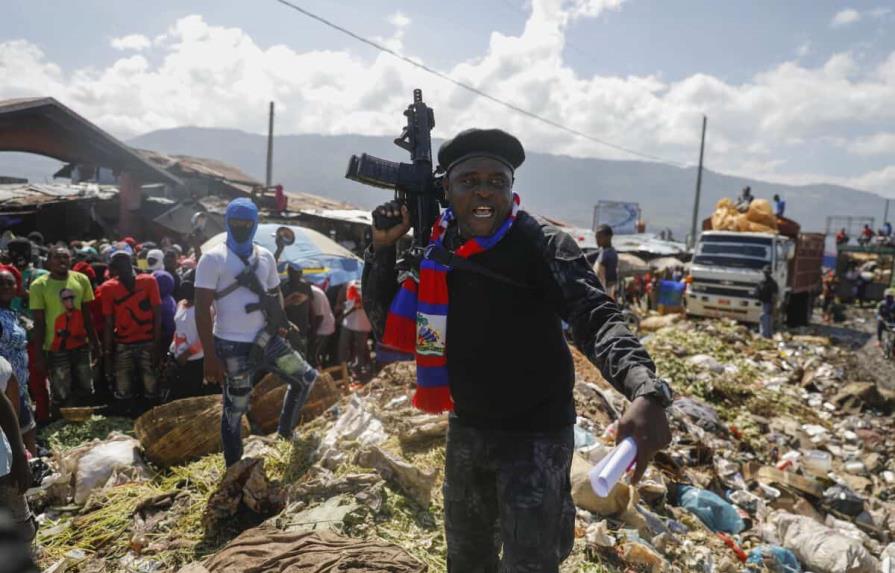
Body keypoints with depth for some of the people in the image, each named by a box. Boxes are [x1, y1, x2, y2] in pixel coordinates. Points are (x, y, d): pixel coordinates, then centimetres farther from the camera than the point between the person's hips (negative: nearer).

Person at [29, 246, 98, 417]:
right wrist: (39, 353, -7)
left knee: (85, 390, 13)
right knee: (60, 395, 3)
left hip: (81, 344, 4)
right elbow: (39, 322, -6)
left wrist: (95, 341, 9)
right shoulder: (39, 285, -9)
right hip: (56, 348, -4)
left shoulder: (81, 280, 1)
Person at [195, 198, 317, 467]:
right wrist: (210, 356, -15)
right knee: (234, 410, 2)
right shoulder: (213, 259, -8)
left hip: (265, 339, 6)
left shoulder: (265, 257, 10)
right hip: (232, 346, -6)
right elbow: (202, 309, -11)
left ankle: (285, 431, 27)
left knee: (307, 377, 9)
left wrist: (279, 320, 4)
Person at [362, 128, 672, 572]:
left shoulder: (543, 245, -18)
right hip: (465, 430, 6)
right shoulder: (435, 247, -2)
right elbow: (386, 323, 3)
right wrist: (382, 246, -11)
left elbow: (596, 317, -32)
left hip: (536, 436, -5)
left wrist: (646, 392, -50)